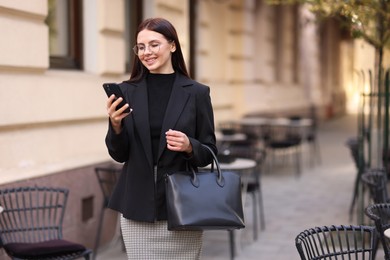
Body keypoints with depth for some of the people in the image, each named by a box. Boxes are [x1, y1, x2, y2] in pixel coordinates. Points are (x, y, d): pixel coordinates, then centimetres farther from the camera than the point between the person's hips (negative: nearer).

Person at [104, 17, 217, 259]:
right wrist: (116, 124, -16)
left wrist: (189, 146, -19)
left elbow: (209, 152, 2)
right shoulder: (127, 91, 3)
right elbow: (119, 154, 2)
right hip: (137, 207, 1)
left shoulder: (197, 92, -1)